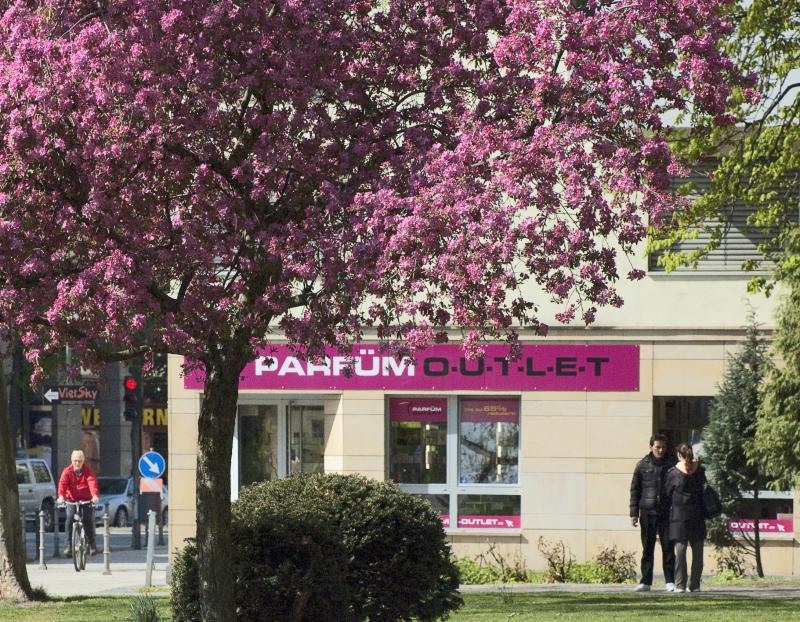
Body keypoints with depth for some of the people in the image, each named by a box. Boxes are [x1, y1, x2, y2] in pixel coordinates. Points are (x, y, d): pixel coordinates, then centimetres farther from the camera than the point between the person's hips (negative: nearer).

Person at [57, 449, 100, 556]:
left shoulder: (88, 471, -7)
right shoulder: (67, 472, -4)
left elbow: (92, 483, -23)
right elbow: (62, 483, -19)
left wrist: (95, 495, -43)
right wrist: (61, 496, -39)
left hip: (87, 500, -1)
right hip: (72, 500, 1)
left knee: (88, 520, -11)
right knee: (69, 519, -17)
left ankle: (92, 544, 4)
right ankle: (69, 545, -12)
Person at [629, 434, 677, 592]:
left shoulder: (672, 464, 4)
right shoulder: (643, 465, 4)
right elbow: (635, 489, 7)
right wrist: (634, 513, 2)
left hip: (667, 513, 0)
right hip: (648, 512, 0)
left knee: (668, 548, 1)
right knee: (647, 549, 3)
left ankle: (670, 581, 6)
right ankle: (645, 582, 6)